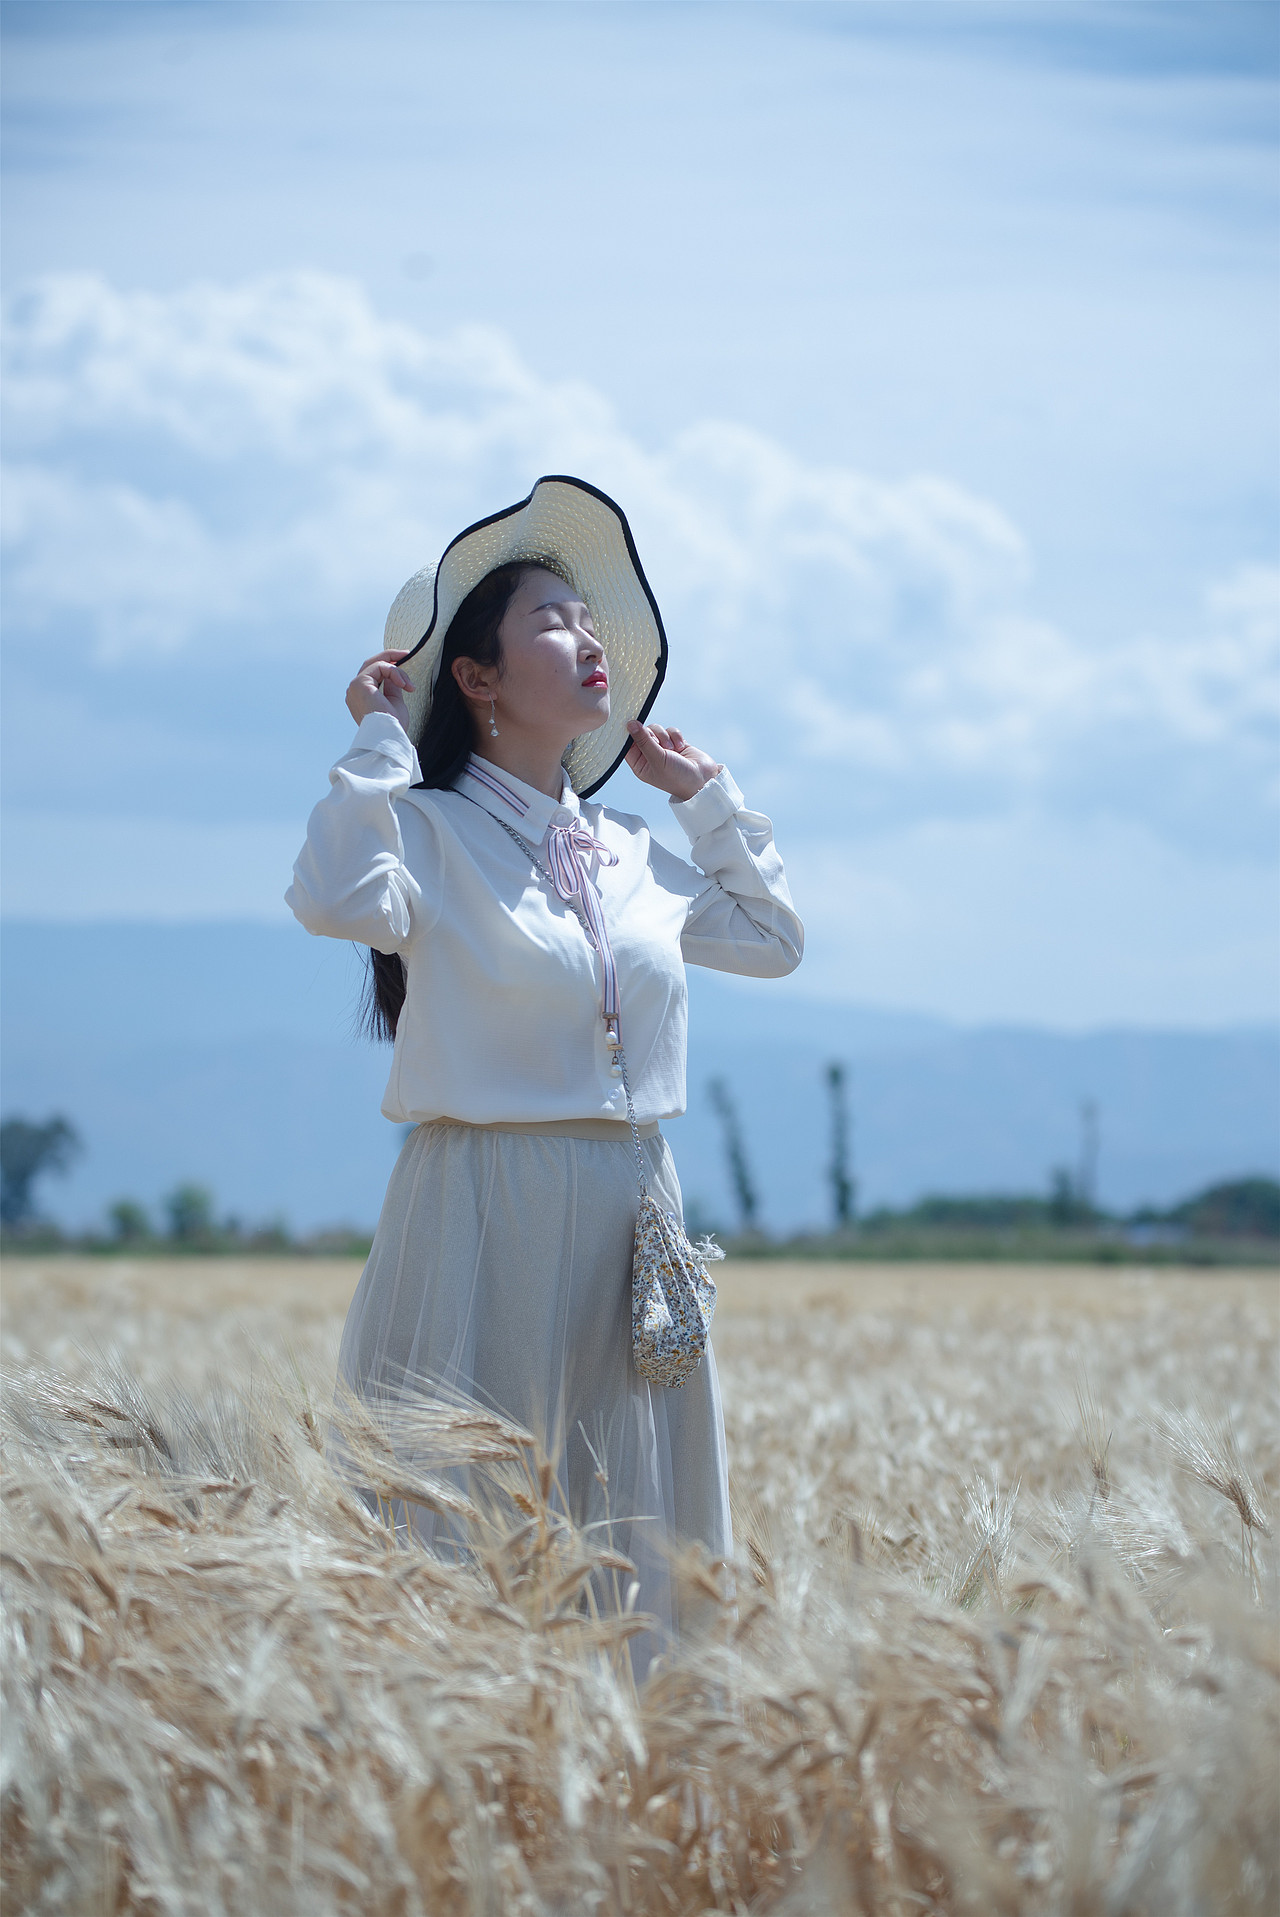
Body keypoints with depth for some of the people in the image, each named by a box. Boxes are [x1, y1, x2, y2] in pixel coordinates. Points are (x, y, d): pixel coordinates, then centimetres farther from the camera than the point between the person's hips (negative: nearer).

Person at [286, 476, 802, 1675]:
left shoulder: (631, 852, 14)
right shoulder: (432, 832, -5)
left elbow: (774, 937, 28)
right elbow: (339, 901, -27)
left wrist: (702, 790, 22)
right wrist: (379, 740, -16)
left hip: (632, 1211, 7)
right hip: (484, 1211, -7)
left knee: (635, 1544, 7)